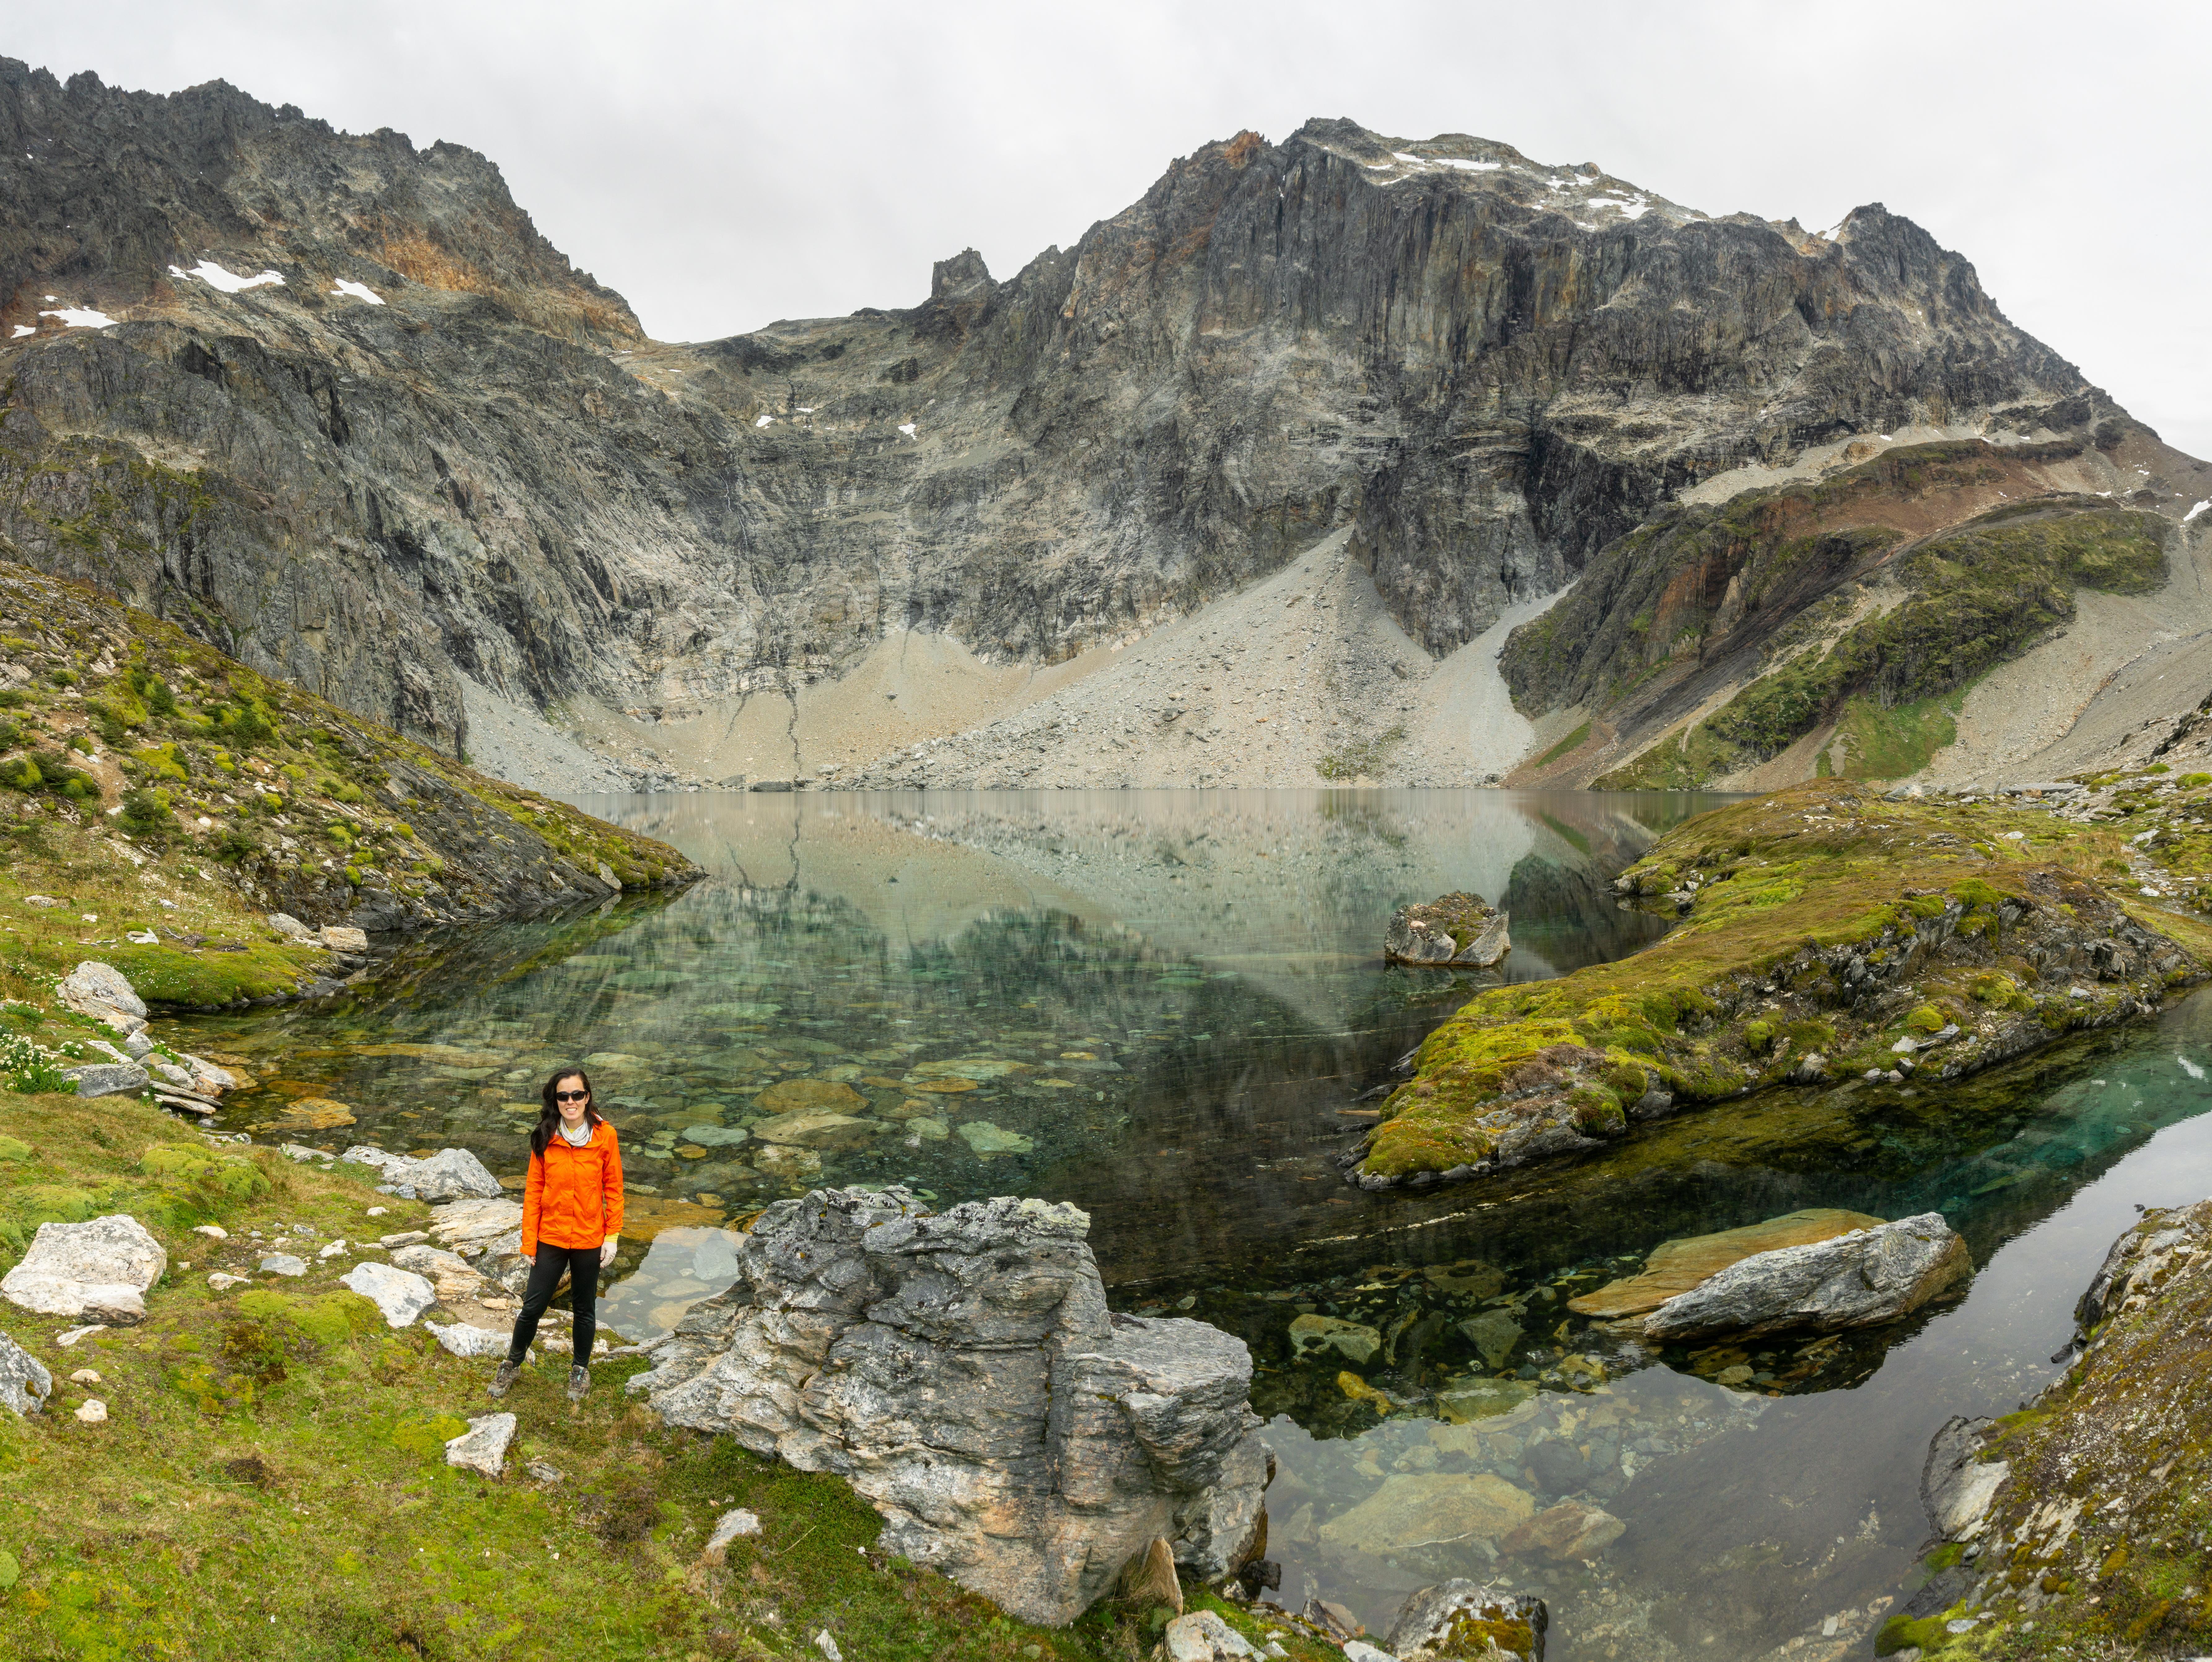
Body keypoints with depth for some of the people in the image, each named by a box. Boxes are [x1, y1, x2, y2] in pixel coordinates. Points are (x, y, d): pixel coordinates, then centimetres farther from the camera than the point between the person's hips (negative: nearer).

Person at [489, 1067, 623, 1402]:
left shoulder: (605, 1135, -10)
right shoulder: (545, 1138, -7)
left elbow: (613, 1188, -4)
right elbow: (534, 1190, -2)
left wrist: (612, 1236, -6)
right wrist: (529, 1241, -2)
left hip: (589, 1239, -1)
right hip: (551, 1238, 1)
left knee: (585, 1309, 15)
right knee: (532, 1306, 9)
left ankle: (581, 1369, 35)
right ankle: (513, 1364, 34)